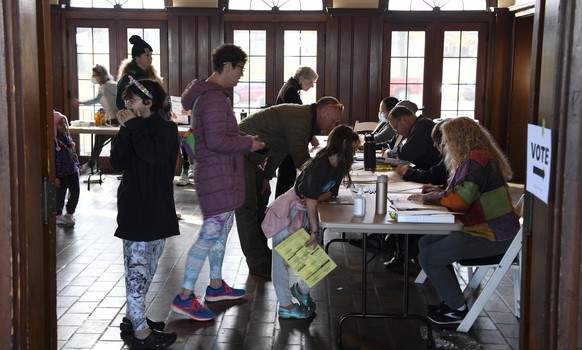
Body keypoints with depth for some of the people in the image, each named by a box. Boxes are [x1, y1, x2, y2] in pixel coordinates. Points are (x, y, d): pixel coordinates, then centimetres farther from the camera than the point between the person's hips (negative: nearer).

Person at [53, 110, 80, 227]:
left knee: (75, 192, 8)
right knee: (60, 195, 5)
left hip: (72, 171, 7)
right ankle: (59, 216, 26)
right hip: (61, 173, -7)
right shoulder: (54, 140, -18)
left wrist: (77, 167, 14)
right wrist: (55, 177, -18)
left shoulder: (67, 136, 4)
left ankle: (69, 214, 27)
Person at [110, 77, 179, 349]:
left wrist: (133, 126, -15)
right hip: (134, 209, -1)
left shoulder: (166, 129, -2)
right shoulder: (133, 129, 4)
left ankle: (133, 317, 25)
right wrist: (126, 129, -10)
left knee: (147, 268, 11)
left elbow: (153, 154, -21)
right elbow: (117, 163, -5)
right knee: (136, 267, -4)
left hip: (157, 209, 1)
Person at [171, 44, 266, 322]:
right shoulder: (214, 98, -20)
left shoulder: (210, 94, 15)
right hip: (217, 176, -11)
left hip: (221, 174, 11)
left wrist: (242, 139, 11)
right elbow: (216, 141, -25)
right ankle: (185, 297, -1)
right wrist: (248, 143, -13)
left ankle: (216, 285, 31)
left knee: (222, 228, 18)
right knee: (210, 234, -8)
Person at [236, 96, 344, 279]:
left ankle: (262, 251, 29)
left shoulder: (304, 116, 11)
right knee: (248, 207, -8)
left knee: (262, 197, 17)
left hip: (251, 157, 12)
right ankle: (257, 264, -2)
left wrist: (266, 176, 11)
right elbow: (301, 160, -24)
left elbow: (277, 148, 16)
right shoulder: (300, 119, -23)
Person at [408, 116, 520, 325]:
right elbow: (463, 194, 18)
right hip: (487, 228, 11)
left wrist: (427, 197, -9)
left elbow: (459, 200, -23)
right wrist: (436, 194, 4)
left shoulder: (477, 159, -18)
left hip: (492, 236, -11)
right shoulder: (475, 157, 16)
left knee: (428, 257, -13)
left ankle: (457, 309, 2)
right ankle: (452, 300, 15)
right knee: (425, 243, 10)